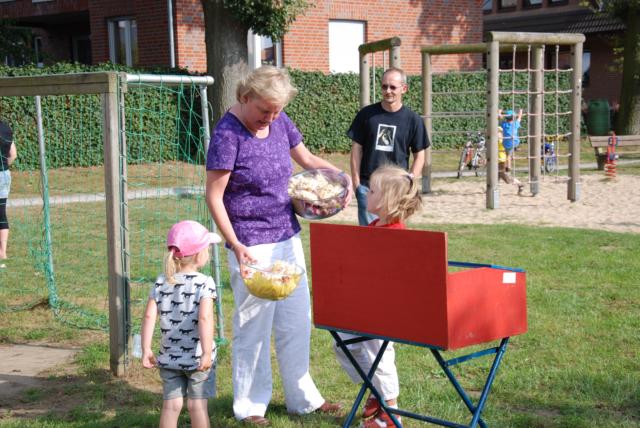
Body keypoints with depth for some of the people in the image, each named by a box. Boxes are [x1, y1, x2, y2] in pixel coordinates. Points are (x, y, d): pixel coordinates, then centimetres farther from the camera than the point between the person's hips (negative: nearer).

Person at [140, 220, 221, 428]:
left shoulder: (161, 283, 1)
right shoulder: (204, 283, -12)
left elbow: (149, 316, -4)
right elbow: (205, 318, -23)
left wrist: (146, 350, 0)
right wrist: (207, 353, -23)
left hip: (168, 358, 4)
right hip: (196, 358, -4)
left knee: (171, 405, 10)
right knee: (197, 405, 6)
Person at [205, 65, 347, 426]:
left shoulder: (280, 122, 2)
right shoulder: (228, 133, -16)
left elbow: (306, 158, 18)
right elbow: (214, 197, -15)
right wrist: (235, 245, -21)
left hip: (288, 237, 7)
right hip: (252, 245, -7)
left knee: (297, 321, 14)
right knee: (253, 326, 3)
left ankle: (302, 397, 28)